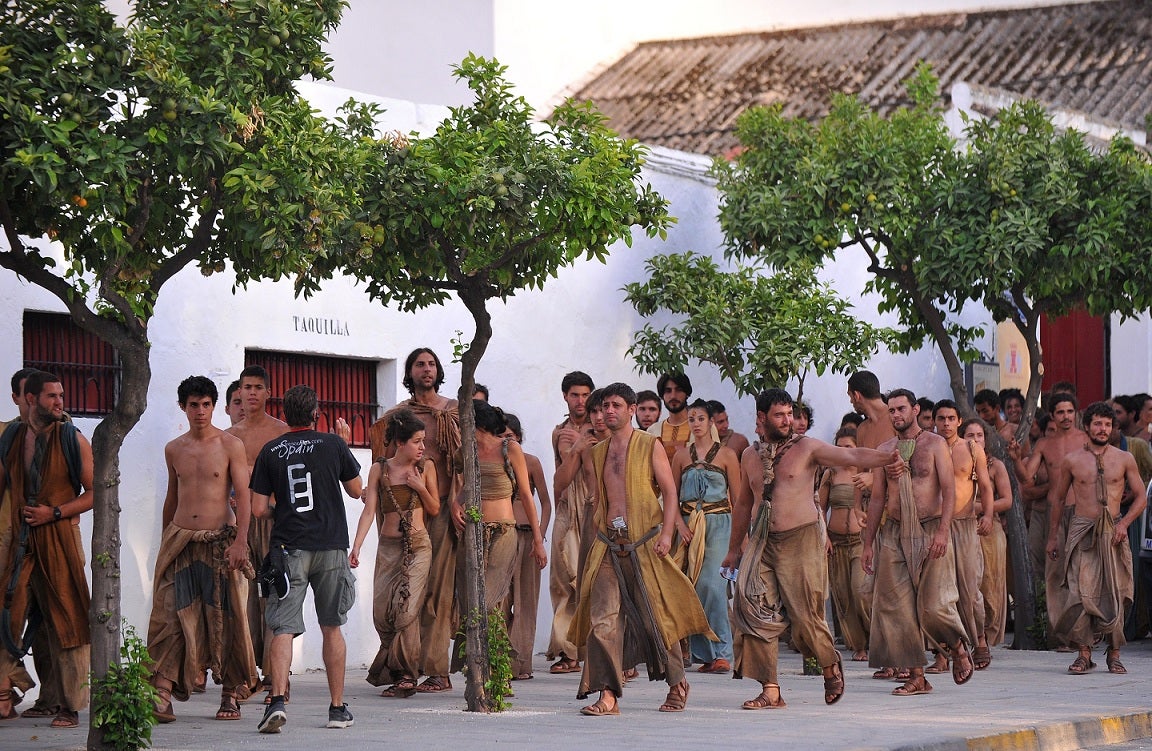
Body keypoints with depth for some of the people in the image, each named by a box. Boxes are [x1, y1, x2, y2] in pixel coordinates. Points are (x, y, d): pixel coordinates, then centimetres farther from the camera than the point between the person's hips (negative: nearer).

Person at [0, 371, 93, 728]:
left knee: (66, 624, 1)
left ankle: (69, 706, 6)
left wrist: (54, 513, -11)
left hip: (60, 540, -2)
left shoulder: (73, 440, 0)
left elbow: (95, 492, -1)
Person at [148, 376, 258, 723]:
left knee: (226, 620, 1)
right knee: (171, 618, -8)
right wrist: (164, 542, 22)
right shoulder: (174, 450, 11)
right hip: (180, 541, 3)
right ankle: (162, 697, -14)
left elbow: (243, 497, -5)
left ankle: (231, 695, 10)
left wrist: (240, 540, -15)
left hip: (220, 541, -3)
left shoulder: (230, 446, -1)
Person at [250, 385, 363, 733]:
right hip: (331, 547, 0)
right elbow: (356, 490, 12)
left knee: (283, 628, -4)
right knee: (332, 627, 12)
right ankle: (337, 708, 17)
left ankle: (277, 701, -23)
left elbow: (259, 509, 0)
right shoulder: (333, 444, -1)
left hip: (288, 548, 0)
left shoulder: (270, 452, 2)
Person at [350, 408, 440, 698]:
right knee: (382, 612, -3)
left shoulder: (425, 467, 4)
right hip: (388, 546, 1)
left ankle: (405, 676, -6)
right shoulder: (380, 469, 2)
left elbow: (434, 509, 10)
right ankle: (392, 669, 18)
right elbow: (369, 510, -3)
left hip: (418, 545, -1)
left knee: (406, 609, -13)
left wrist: (420, 487, -8)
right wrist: (356, 546, -14)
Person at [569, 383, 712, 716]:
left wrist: (666, 533, -13)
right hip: (608, 545, 4)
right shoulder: (598, 452, 15)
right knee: (603, 619, -9)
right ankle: (608, 696, -11)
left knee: (656, 617, 3)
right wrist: (597, 535, 13)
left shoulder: (650, 445, 1)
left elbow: (670, 491, -2)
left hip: (645, 543, -4)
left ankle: (677, 685, 22)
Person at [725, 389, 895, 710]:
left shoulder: (806, 448, 1)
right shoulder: (750, 457, 14)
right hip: (762, 544, 4)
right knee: (754, 612, -8)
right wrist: (734, 548, 26)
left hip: (801, 541, -4)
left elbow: (852, 456, -9)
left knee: (806, 617, -3)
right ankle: (770, 690, -4)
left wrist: (886, 458, -27)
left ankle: (831, 665, 27)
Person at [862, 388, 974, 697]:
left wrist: (942, 531, -18)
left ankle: (959, 648, 21)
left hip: (930, 531, -4)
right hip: (894, 534, 4)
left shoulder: (935, 445, 1)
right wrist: (868, 544, 11)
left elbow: (949, 490, -6)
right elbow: (877, 499, 15)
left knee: (933, 605, -9)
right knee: (898, 605, -2)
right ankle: (916, 676, 3)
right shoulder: (885, 450, 12)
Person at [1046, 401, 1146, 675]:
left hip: (1113, 532, 1)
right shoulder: (1072, 460, 5)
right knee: (1080, 592, -11)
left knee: (1115, 593, 0)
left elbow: (1141, 496, 9)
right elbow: (1056, 497, 13)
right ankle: (1084, 653, -4)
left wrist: (1124, 523, -6)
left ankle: (1113, 654, 10)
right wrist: (1052, 536, 11)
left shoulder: (1124, 459, 5)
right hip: (1081, 532, -1)